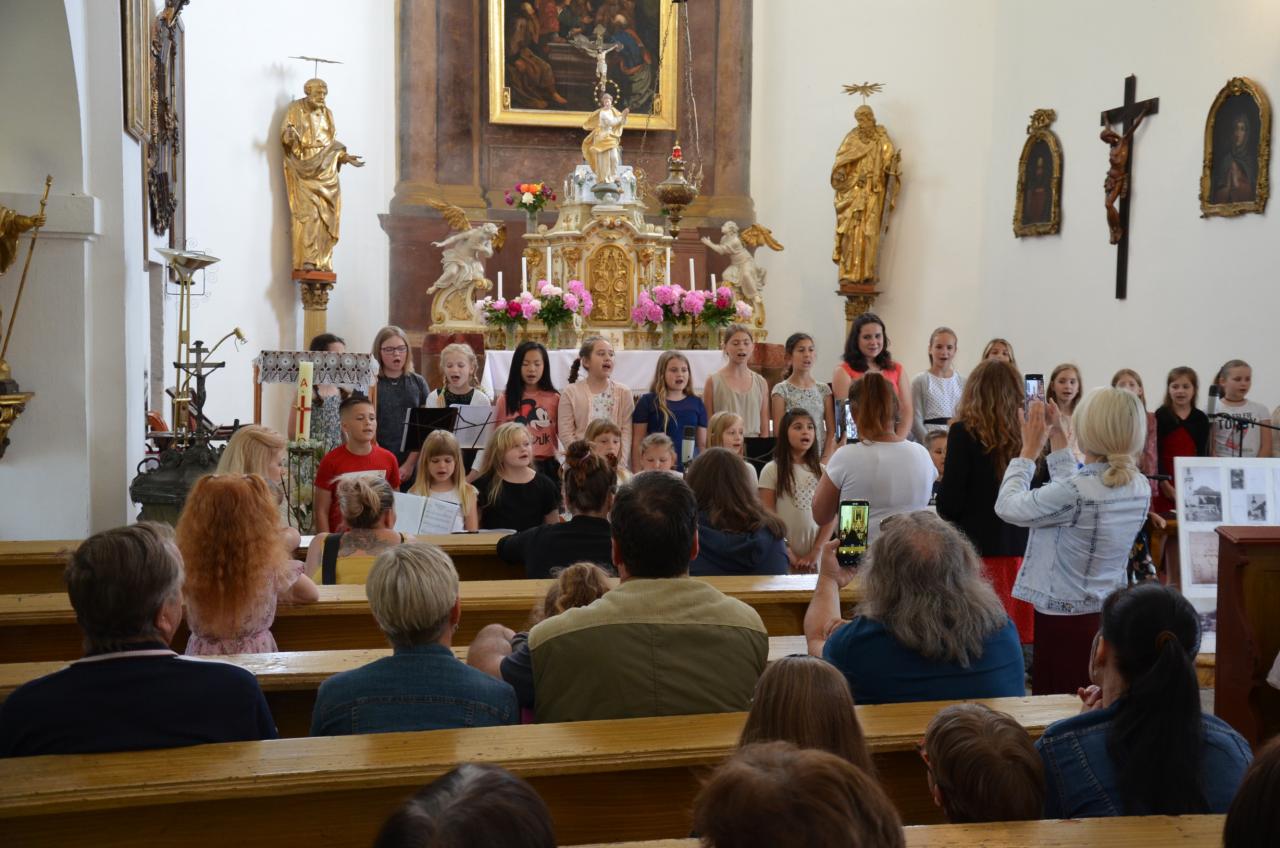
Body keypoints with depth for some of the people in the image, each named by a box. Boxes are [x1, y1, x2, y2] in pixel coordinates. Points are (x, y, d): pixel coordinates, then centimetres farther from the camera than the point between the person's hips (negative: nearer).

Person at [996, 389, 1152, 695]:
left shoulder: (1075, 493, -25)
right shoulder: (1139, 486, -1)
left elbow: (1007, 506, -10)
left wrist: (1029, 449, 0)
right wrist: (1058, 442, 19)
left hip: (1065, 622, -7)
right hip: (1112, 616, 7)